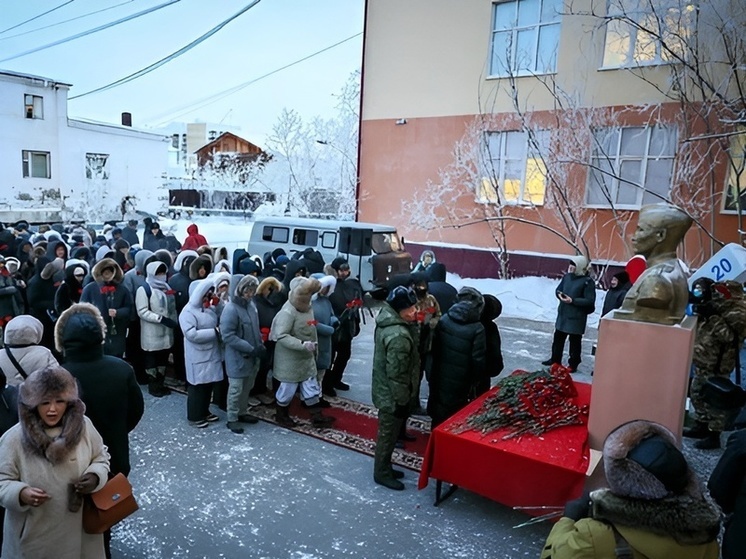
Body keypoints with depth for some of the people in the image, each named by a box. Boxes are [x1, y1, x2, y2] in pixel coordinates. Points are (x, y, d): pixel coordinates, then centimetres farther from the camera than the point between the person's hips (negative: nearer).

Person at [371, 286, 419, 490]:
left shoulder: (386, 323, 1)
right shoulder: (399, 336, -31)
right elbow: (397, 374, -27)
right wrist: (402, 401, -18)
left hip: (384, 391, 10)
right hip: (392, 396, -10)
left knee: (387, 433, 23)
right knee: (388, 435, 9)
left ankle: (384, 468, 39)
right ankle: (382, 474, 26)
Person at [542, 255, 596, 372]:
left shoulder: (587, 282, -15)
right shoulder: (567, 276, 4)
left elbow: (590, 301, -18)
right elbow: (558, 289, 14)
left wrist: (573, 300, -23)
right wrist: (559, 294, -10)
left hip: (577, 317, -7)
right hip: (563, 313, 7)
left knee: (575, 341, 6)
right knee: (558, 338, 17)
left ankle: (573, 364, 18)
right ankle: (555, 360, 32)